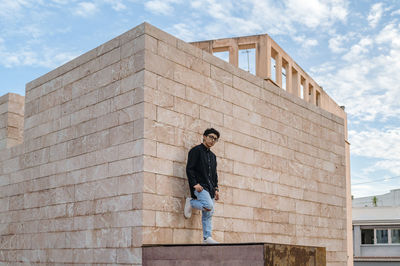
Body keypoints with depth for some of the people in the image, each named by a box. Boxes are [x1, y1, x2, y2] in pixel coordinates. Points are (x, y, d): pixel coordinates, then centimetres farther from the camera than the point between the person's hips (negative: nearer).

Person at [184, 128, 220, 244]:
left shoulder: (212, 156, 24)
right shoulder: (196, 150, 0)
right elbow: (189, 168, -8)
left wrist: (216, 189, 15)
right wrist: (195, 184, -17)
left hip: (210, 188, 7)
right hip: (200, 186, -7)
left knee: (208, 214, 3)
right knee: (209, 206, -25)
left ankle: (207, 237, 6)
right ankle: (190, 203, -3)